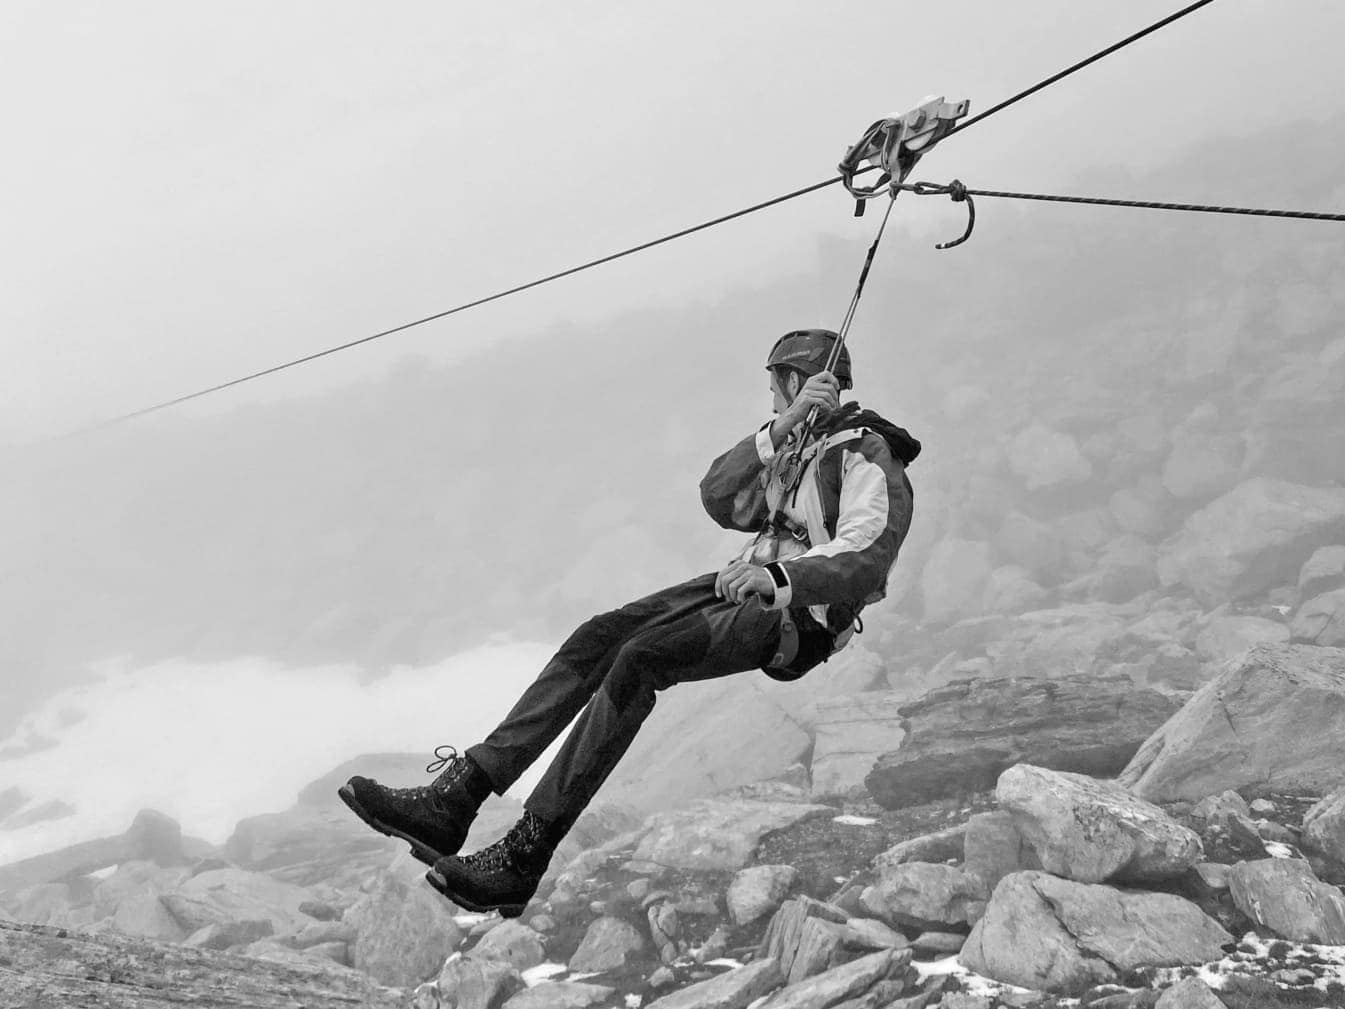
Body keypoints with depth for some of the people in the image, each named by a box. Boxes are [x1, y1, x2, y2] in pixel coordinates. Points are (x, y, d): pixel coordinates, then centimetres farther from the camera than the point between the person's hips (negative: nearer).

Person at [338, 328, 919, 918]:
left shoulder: (868, 454, -5)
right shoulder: (794, 447, 22)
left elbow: (867, 558, -22)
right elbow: (719, 499, 4)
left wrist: (779, 577, -39)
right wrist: (782, 427, -9)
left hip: (798, 614, -8)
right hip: (749, 585, 8)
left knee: (639, 659, -29)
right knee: (600, 636, -13)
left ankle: (525, 856, -32)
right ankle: (455, 797, -21)